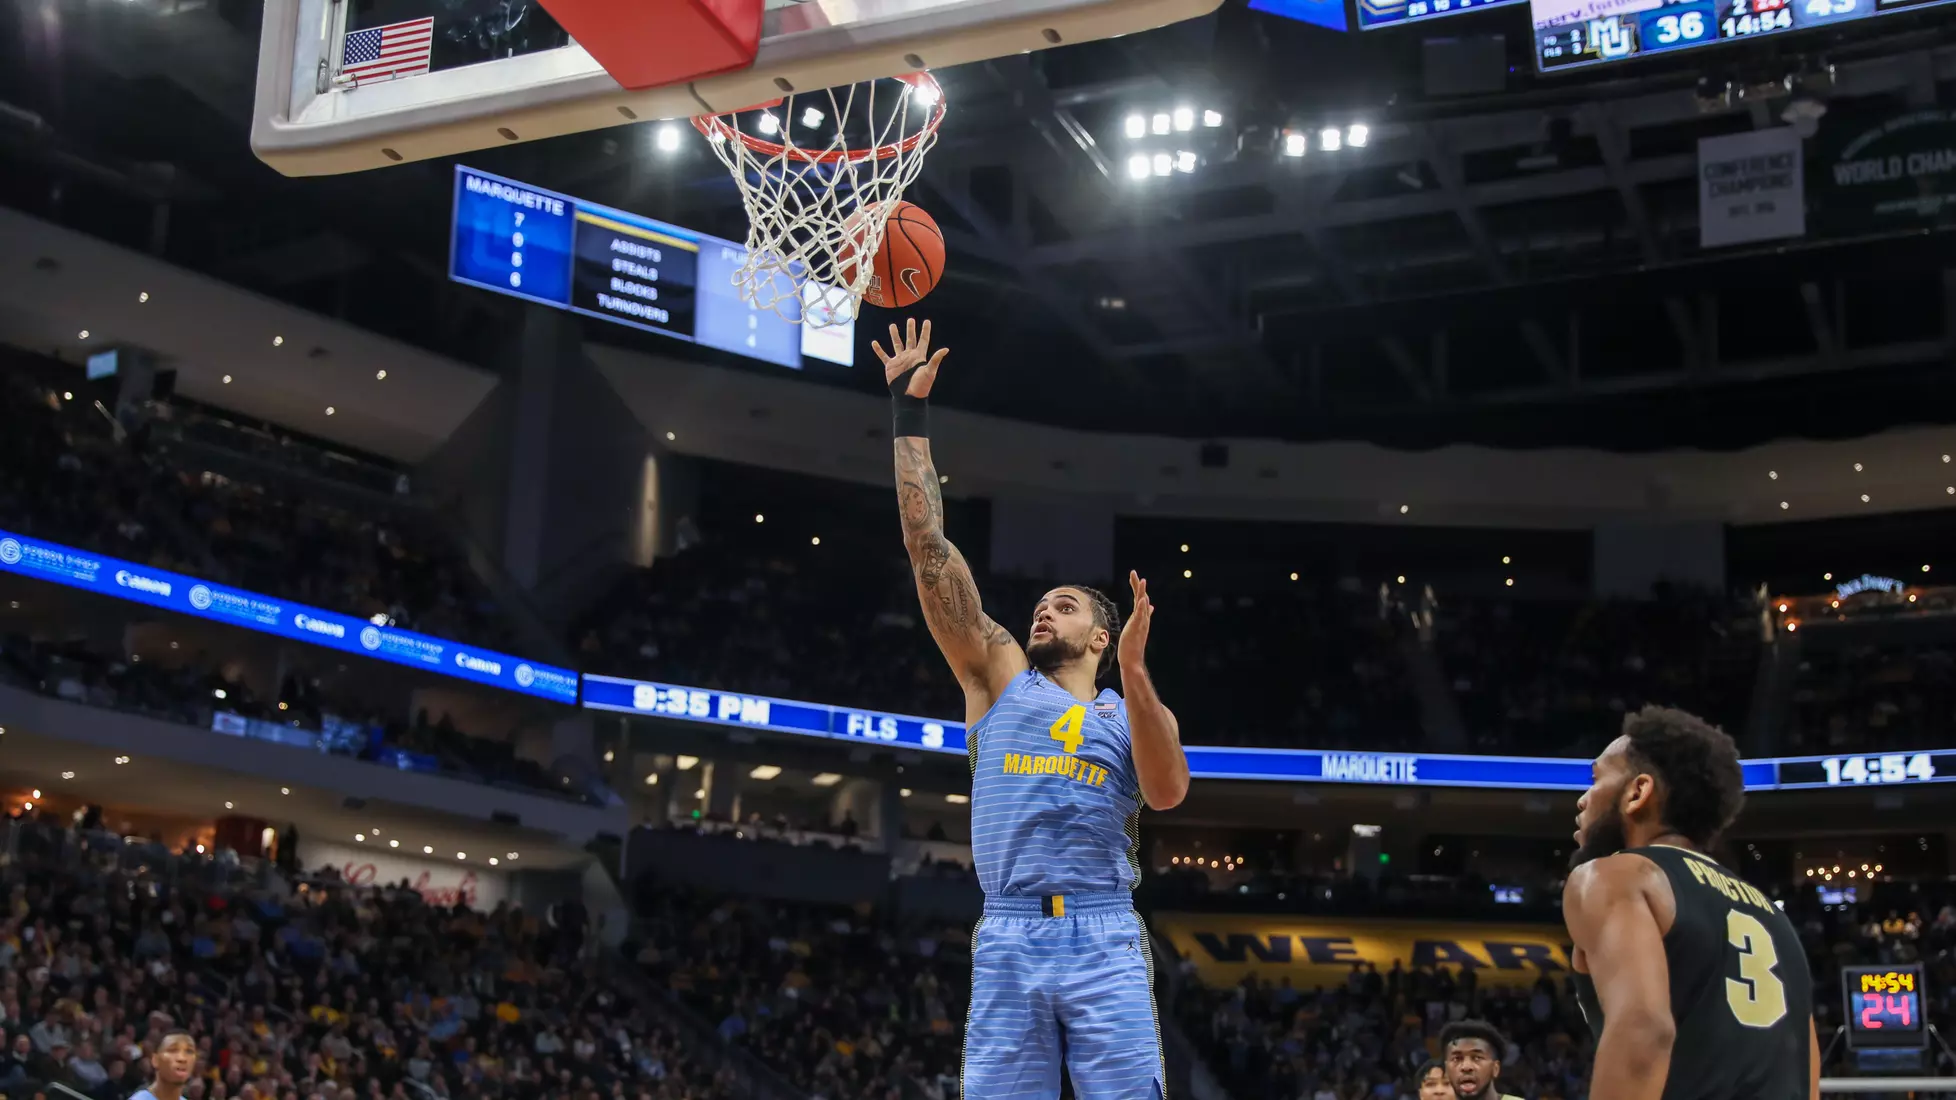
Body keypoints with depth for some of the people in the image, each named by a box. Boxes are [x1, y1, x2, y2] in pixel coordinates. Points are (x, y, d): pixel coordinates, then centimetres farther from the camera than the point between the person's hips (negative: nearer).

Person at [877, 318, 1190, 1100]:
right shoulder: (999, 677, 17)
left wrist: (1134, 673, -13)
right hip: (1007, 944, 1)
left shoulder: (1130, 711, 17)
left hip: (1104, 943, -1)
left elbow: (1167, 793, -5)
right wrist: (910, 414, 9)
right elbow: (929, 549, 12)